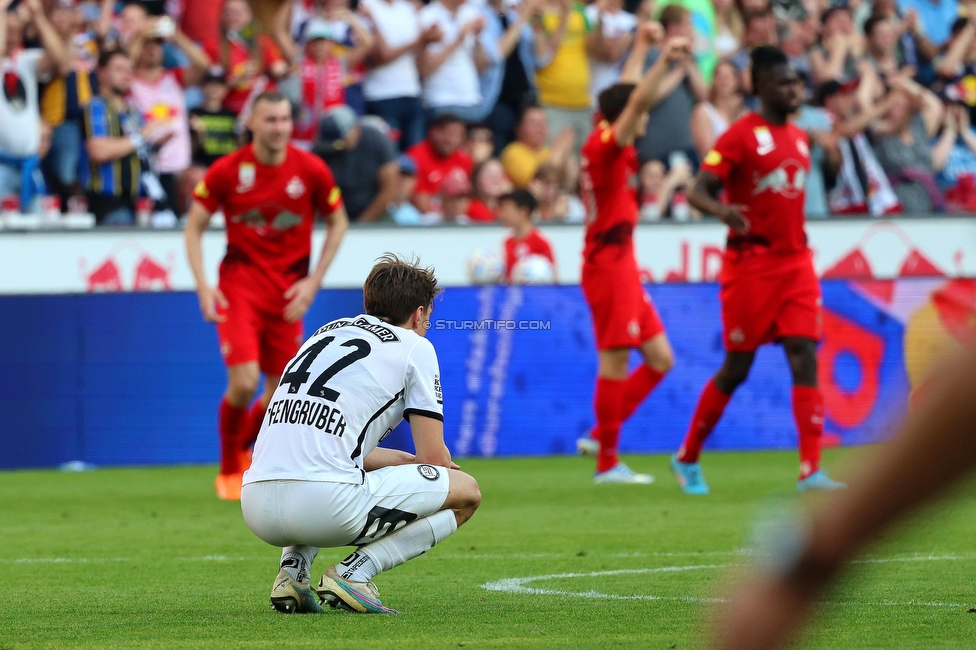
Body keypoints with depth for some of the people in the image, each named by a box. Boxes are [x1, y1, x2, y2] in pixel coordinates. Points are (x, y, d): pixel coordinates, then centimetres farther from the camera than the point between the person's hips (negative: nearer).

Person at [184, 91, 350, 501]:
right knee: (244, 382, -17)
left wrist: (313, 282, -2)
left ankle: (242, 447, 34)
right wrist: (203, 286, -11)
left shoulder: (311, 170, -6)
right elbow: (194, 227, 0)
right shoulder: (226, 171, -9)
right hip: (239, 285, -2)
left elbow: (338, 223, 7)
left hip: (288, 292, 2)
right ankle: (229, 471, 7)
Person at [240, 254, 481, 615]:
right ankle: (355, 571, -5)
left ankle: (292, 569, 14)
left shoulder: (327, 332, 28)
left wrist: (402, 459, 38)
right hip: (324, 506, -7)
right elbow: (434, 458, 7)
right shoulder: (414, 346, 10)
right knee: (467, 491, 10)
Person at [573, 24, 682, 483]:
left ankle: (601, 437, 14)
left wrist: (642, 46, 33)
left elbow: (629, 93, 27)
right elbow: (638, 101, -25)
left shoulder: (610, 146, 13)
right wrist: (664, 58, -29)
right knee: (615, 360, -7)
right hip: (608, 266, -10)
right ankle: (607, 463, -3)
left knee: (660, 358, 9)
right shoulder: (604, 145, -12)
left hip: (621, 268, 10)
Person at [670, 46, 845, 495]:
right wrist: (722, 211, -36)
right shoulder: (742, 135, -8)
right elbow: (698, 191, -16)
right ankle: (687, 457, 21)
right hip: (751, 263, -6)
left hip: (796, 261, 6)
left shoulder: (798, 138, 13)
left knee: (805, 358, -7)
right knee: (737, 368, 2)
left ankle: (810, 471, -12)